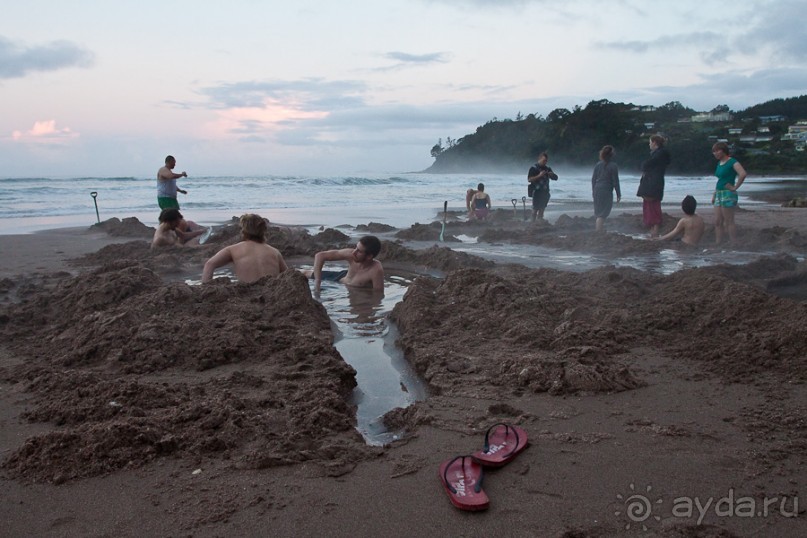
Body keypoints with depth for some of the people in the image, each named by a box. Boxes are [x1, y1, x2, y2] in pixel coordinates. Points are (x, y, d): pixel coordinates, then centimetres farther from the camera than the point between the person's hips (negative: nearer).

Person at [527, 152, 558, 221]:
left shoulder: (547, 169, 14)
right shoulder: (533, 168, -4)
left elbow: (555, 178, 16)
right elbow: (529, 179, -13)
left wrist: (551, 174, -6)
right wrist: (539, 176, -20)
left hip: (545, 192, 6)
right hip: (537, 192, -6)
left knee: (542, 209, 7)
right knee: (535, 209, -6)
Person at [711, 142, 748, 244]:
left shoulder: (732, 162, -11)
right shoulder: (719, 163, 16)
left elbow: (743, 174, -25)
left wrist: (735, 187, -18)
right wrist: (714, 194, 19)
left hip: (728, 195, -9)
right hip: (719, 194, 9)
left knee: (729, 222, -6)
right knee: (717, 222, 7)